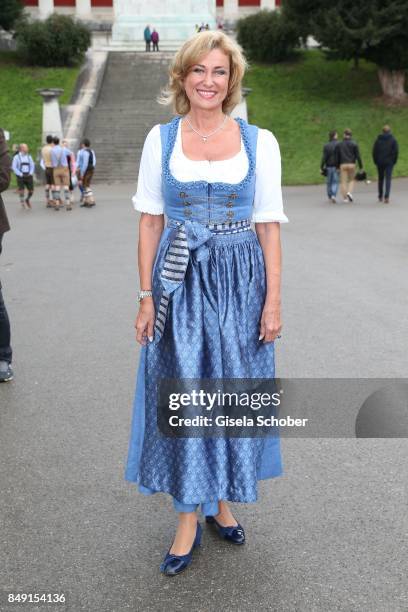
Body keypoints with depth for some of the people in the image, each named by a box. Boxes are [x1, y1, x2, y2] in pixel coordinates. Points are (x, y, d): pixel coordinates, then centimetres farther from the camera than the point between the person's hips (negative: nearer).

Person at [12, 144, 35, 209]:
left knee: (31, 191, 0)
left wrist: (30, 173, -5)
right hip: (20, 177, -3)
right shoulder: (16, 157, -3)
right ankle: (23, 203, 12)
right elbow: (14, 167, -5)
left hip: (28, 176, 3)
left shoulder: (29, 156, 9)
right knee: (21, 190, -8)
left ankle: (27, 200, 29)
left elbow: (32, 166, 11)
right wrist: (21, 174, -12)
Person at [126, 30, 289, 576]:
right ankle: (189, 519, 16)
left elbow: (269, 225, 1)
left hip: (240, 283, 0)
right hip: (181, 282, 0)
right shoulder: (161, 139, 3)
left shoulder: (259, 141, 1)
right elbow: (150, 222, 3)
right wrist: (147, 296, -2)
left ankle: (221, 498, 30)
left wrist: (273, 299, -4)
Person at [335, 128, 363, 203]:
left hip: (343, 165, 1)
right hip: (351, 164, 0)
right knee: (351, 180, 16)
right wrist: (361, 167, 1)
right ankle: (349, 192, -8)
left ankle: (345, 198, 2)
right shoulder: (354, 144, 0)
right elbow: (358, 156, -2)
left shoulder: (339, 144, 5)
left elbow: (337, 157, 6)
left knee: (343, 182, 4)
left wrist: (337, 167, 12)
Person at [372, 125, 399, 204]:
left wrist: (376, 161, 8)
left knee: (380, 179, 14)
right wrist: (394, 161, 4)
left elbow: (374, 152, 1)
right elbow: (396, 151, -6)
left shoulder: (378, 140, 2)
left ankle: (380, 197, 21)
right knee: (388, 179, -4)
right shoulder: (393, 140, -2)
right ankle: (386, 196, -18)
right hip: (389, 162, -2)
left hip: (380, 162, 2)